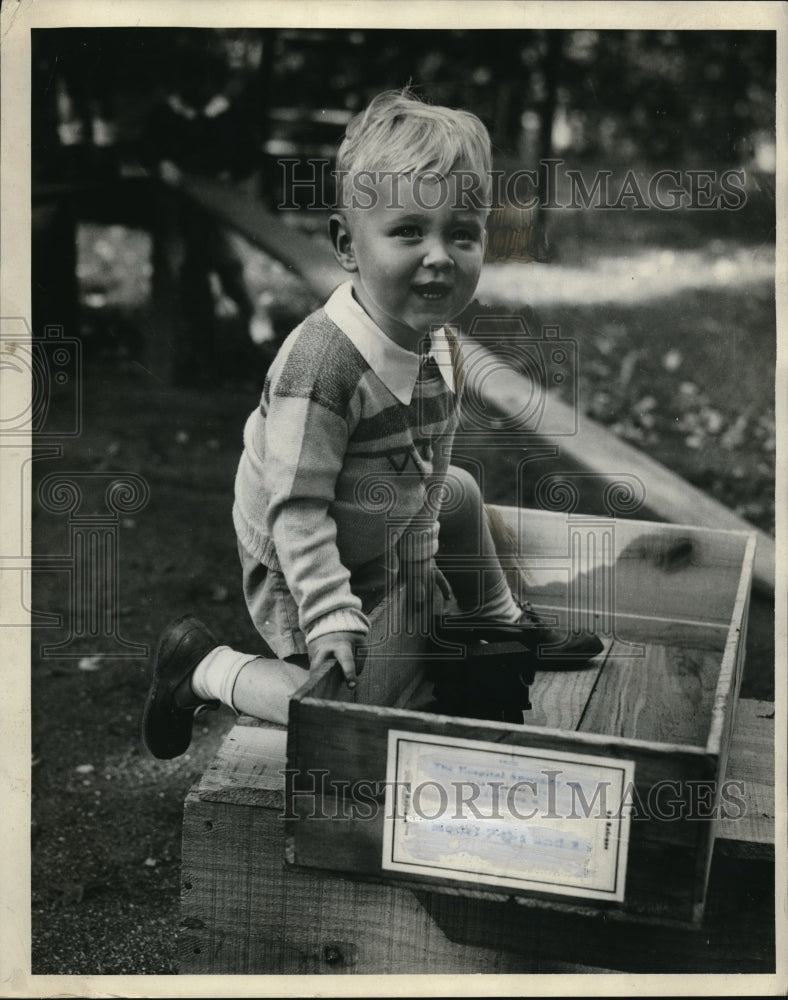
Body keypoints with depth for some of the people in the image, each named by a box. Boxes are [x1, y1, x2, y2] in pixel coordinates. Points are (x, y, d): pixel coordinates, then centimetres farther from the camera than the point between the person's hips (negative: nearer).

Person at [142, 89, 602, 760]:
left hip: (387, 539, 8)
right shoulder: (321, 362, -36)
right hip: (299, 570, -8)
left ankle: (496, 616, 52)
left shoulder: (438, 344, -7)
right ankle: (202, 667, 8)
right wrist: (332, 619, -35)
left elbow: (424, 471, 4)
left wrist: (419, 563, 11)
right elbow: (297, 509, -33)